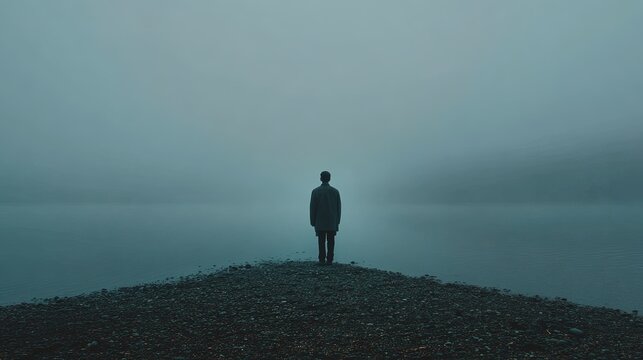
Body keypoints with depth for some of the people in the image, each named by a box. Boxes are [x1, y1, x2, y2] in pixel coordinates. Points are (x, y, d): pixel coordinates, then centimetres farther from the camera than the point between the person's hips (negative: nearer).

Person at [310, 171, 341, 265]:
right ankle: (329, 260, 4)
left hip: (320, 222, -1)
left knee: (321, 242, 1)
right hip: (332, 223, 2)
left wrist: (313, 222, 4)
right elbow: (339, 208, 4)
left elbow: (313, 208, -3)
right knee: (331, 242, 4)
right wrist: (337, 221, 11)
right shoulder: (335, 191, 2)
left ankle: (322, 260, 1)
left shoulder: (315, 191, -3)